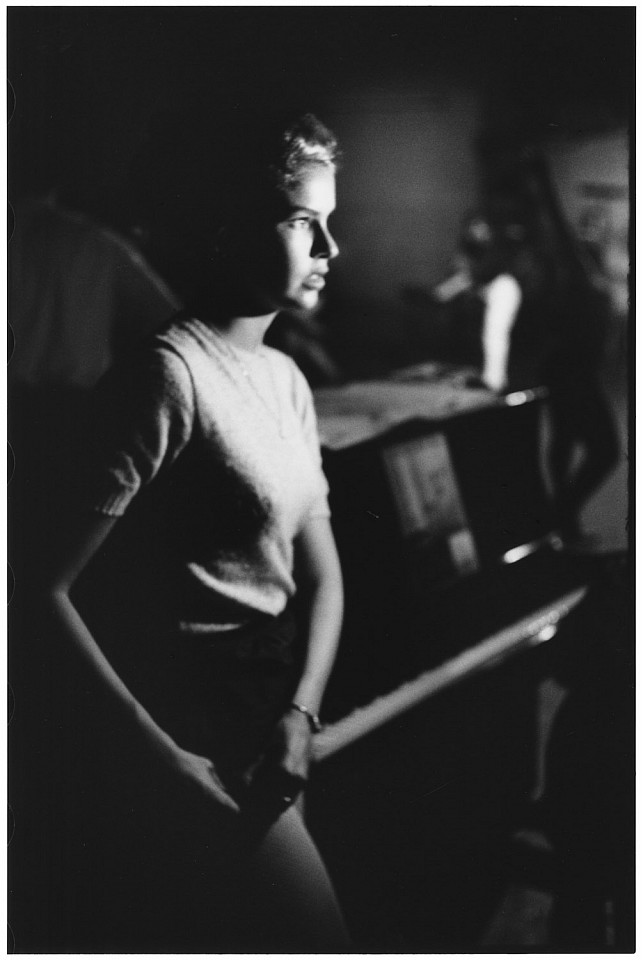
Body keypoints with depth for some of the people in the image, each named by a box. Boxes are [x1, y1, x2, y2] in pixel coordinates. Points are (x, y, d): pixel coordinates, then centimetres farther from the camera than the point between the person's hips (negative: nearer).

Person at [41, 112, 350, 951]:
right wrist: (157, 754, -19)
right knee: (313, 936, -2)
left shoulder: (286, 379, 9)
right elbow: (48, 591, -20)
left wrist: (301, 713, -6)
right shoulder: (167, 375, -17)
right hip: (199, 750, -8)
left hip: (266, 739, 8)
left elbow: (322, 572, 9)